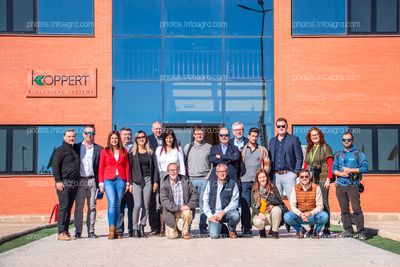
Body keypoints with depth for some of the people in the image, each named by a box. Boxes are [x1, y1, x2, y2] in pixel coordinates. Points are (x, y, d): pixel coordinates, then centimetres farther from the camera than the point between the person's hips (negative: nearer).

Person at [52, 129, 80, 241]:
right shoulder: (60, 150, -2)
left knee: (69, 207, 9)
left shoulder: (75, 150, 20)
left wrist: (78, 181, 17)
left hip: (74, 184, 7)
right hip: (64, 183, -7)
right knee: (63, 206, -9)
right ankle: (61, 232, -9)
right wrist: (58, 181, -17)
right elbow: (55, 166, -9)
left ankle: (66, 231, 13)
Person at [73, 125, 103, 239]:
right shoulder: (77, 147, 8)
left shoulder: (99, 149, 7)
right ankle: (78, 231, 5)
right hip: (80, 180, 0)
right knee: (78, 207, 0)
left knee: (92, 207, 3)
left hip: (92, 180, 0)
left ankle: (91, 231, 8)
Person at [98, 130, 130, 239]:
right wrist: (101, 182, 1)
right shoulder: (105, 151, 8)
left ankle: (116, 229, 9)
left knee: (118, 205, 3)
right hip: (108, 180, -2)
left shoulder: (124, 151, 12)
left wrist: (127, 182, 7)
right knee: (112, 203, -15)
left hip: (120, 180, 2)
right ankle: (111, 229, -15)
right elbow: (101, 167, 7)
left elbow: (127, 166, 12)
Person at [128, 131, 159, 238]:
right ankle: (135, 228, -2)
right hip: (136, 181, -3)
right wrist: (130, 183, -6)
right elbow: (129, 168, 1)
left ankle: (142, 228, 9)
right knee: (137, 205, -11)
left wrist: (155, 182, 3)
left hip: (148, 180, 3)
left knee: (146, 206, 2)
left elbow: (155, 167, 10)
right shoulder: (132, 153, 4)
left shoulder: (150, 152, 11)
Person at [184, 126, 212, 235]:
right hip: (190, 179, 2)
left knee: (203, 204, -2)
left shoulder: (209, 147, 6)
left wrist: (209, 175, -3)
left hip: (204, 179, -1)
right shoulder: (188, 147, 11)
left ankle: (203, 227, 2)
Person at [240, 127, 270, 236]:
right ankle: (246, 228, 1)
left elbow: (266, 165, 11)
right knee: (245, 205, -3)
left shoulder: (262, 150, 12)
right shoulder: (242, 149, 11)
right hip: (245, 181, 0)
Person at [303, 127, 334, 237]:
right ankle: (311, 228, 5)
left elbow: (330, 164, -3)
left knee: (324, 203, -5)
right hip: (310, 179, 5)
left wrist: (328, 179, -12)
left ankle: (326, 228, 0)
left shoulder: (325, 147, 3)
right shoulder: (309, 149, 18)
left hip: (322, 179, -5)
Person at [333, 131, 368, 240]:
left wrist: (350, 170, -9)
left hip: (352, 185, -4)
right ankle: (348, 230, 11)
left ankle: (361, 232, -9)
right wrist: (341, 174, -9)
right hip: (340, 185, 4)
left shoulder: (358, 154, 6)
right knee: (344, 210, 4)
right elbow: (333, 169, 11)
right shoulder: (338, 155, 17)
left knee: (356, 208, -11)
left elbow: (364, 167, -4)